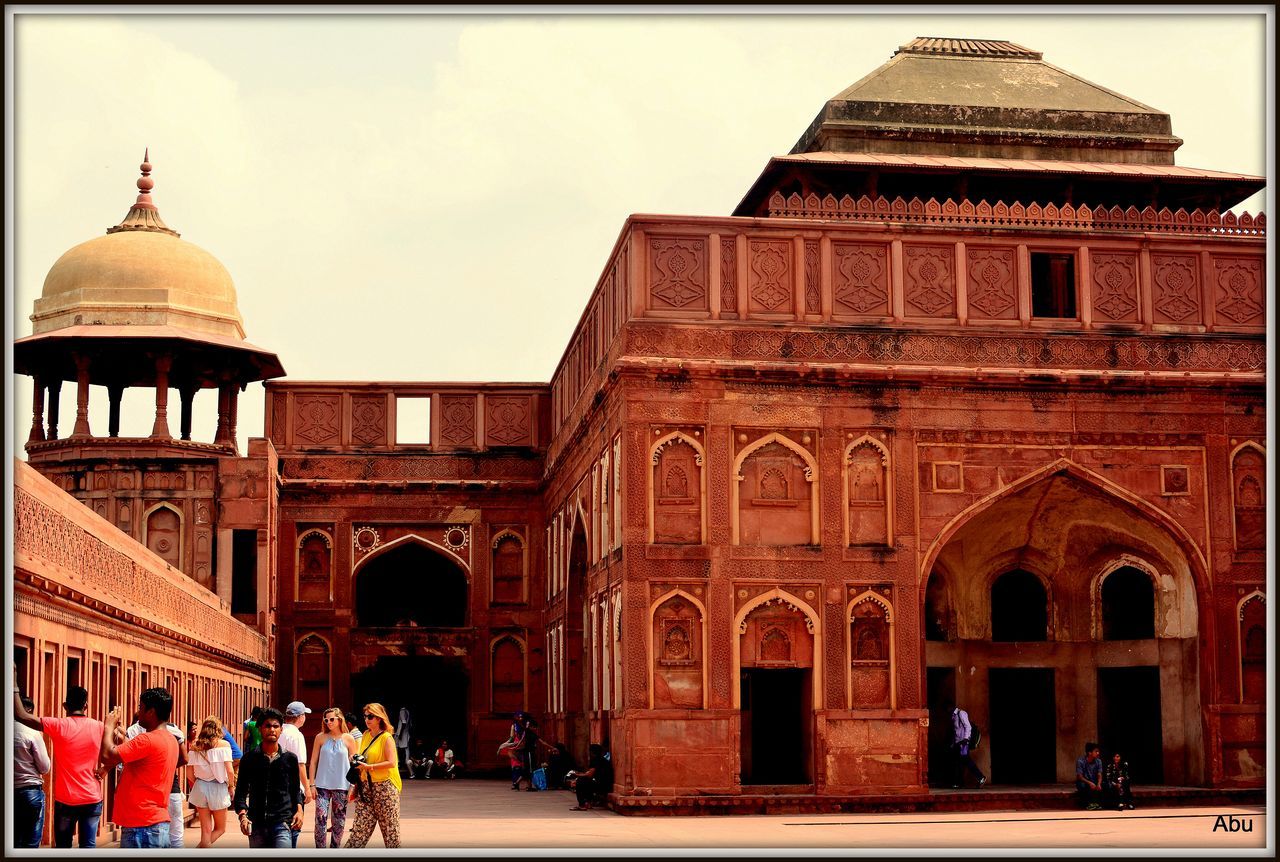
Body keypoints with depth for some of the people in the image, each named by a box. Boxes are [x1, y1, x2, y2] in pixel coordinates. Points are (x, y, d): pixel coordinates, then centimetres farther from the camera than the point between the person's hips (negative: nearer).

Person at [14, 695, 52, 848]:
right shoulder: (33, 733, -11)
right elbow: (45, 769, -6)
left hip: (10, 792, 4)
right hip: (31, 791, -4)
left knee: (13, 842, 12)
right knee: (31, 843, 1)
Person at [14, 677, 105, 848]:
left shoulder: (58, 726, -10)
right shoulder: (99, 727, 0)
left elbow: (20, 715, -13)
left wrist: (14, 680, -8)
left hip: (65, 800, -2)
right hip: (92, 799, 2)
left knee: (63, 847, 8)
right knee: (89, 846, 4)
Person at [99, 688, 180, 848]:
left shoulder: (148, 740, -18)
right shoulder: (170, 739, 12)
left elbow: (106, 756, -18)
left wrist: (109, 726, -2)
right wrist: (123, 740, 18)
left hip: (141, 827, -9)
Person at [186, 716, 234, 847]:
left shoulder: (195, 747, 2)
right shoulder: (224, 744, -7)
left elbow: (189, 774, 1)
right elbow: (229, 771, -11)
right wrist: (231, 786, 5)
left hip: (200, 788, 3)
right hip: (218, 788, -3)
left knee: (206, 831, 11)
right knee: (219, 829, 13)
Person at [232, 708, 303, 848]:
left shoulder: (290, 758, 6)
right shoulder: (250, 757, 5)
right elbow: (241, 790, 7)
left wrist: (299, 809, -3)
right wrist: (242, 814, -10)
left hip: (282, 822, -2)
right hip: (257, 824, 2)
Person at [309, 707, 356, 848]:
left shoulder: (348, 739, 2)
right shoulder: (321, 738, 3)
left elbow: (353, 764, 6)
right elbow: (313, 762, 7)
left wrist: (353, 787, 1)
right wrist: (312, 785, 1)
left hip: (341, 786, 0)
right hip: (322, 785, 0)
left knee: (339, 823, 6)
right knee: (321, 818, -10)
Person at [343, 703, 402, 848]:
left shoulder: (386, 738, -7)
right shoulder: (366, 736, 13)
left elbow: (391, 763, -17)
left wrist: (369, 767, -19)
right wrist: (355, 787, 15)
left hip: (384, 786, -6)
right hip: (366, 787, 6)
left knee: (389, 826, 1)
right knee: (360, 827, 3)